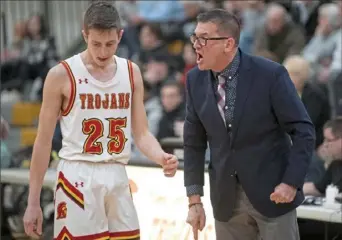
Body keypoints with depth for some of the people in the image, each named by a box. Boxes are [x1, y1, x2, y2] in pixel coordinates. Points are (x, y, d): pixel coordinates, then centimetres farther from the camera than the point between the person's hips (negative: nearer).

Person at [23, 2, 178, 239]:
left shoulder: (131, 72, 7)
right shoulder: (62, 75, -6)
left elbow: (141, 133, 9)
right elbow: (44, 141, -2)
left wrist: (161, 157, -15)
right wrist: (33, 203, -3)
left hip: (118, 177, 5)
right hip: (79, 178, -5)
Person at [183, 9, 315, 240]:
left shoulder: (270, 74, -14)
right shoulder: (196, 80, -1)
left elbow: (303, 131, -10)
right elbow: (194, 143, 5)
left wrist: (291, 183, -17)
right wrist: (194, 200, 3)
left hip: (272, 192, -4)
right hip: (225, 198, 4)